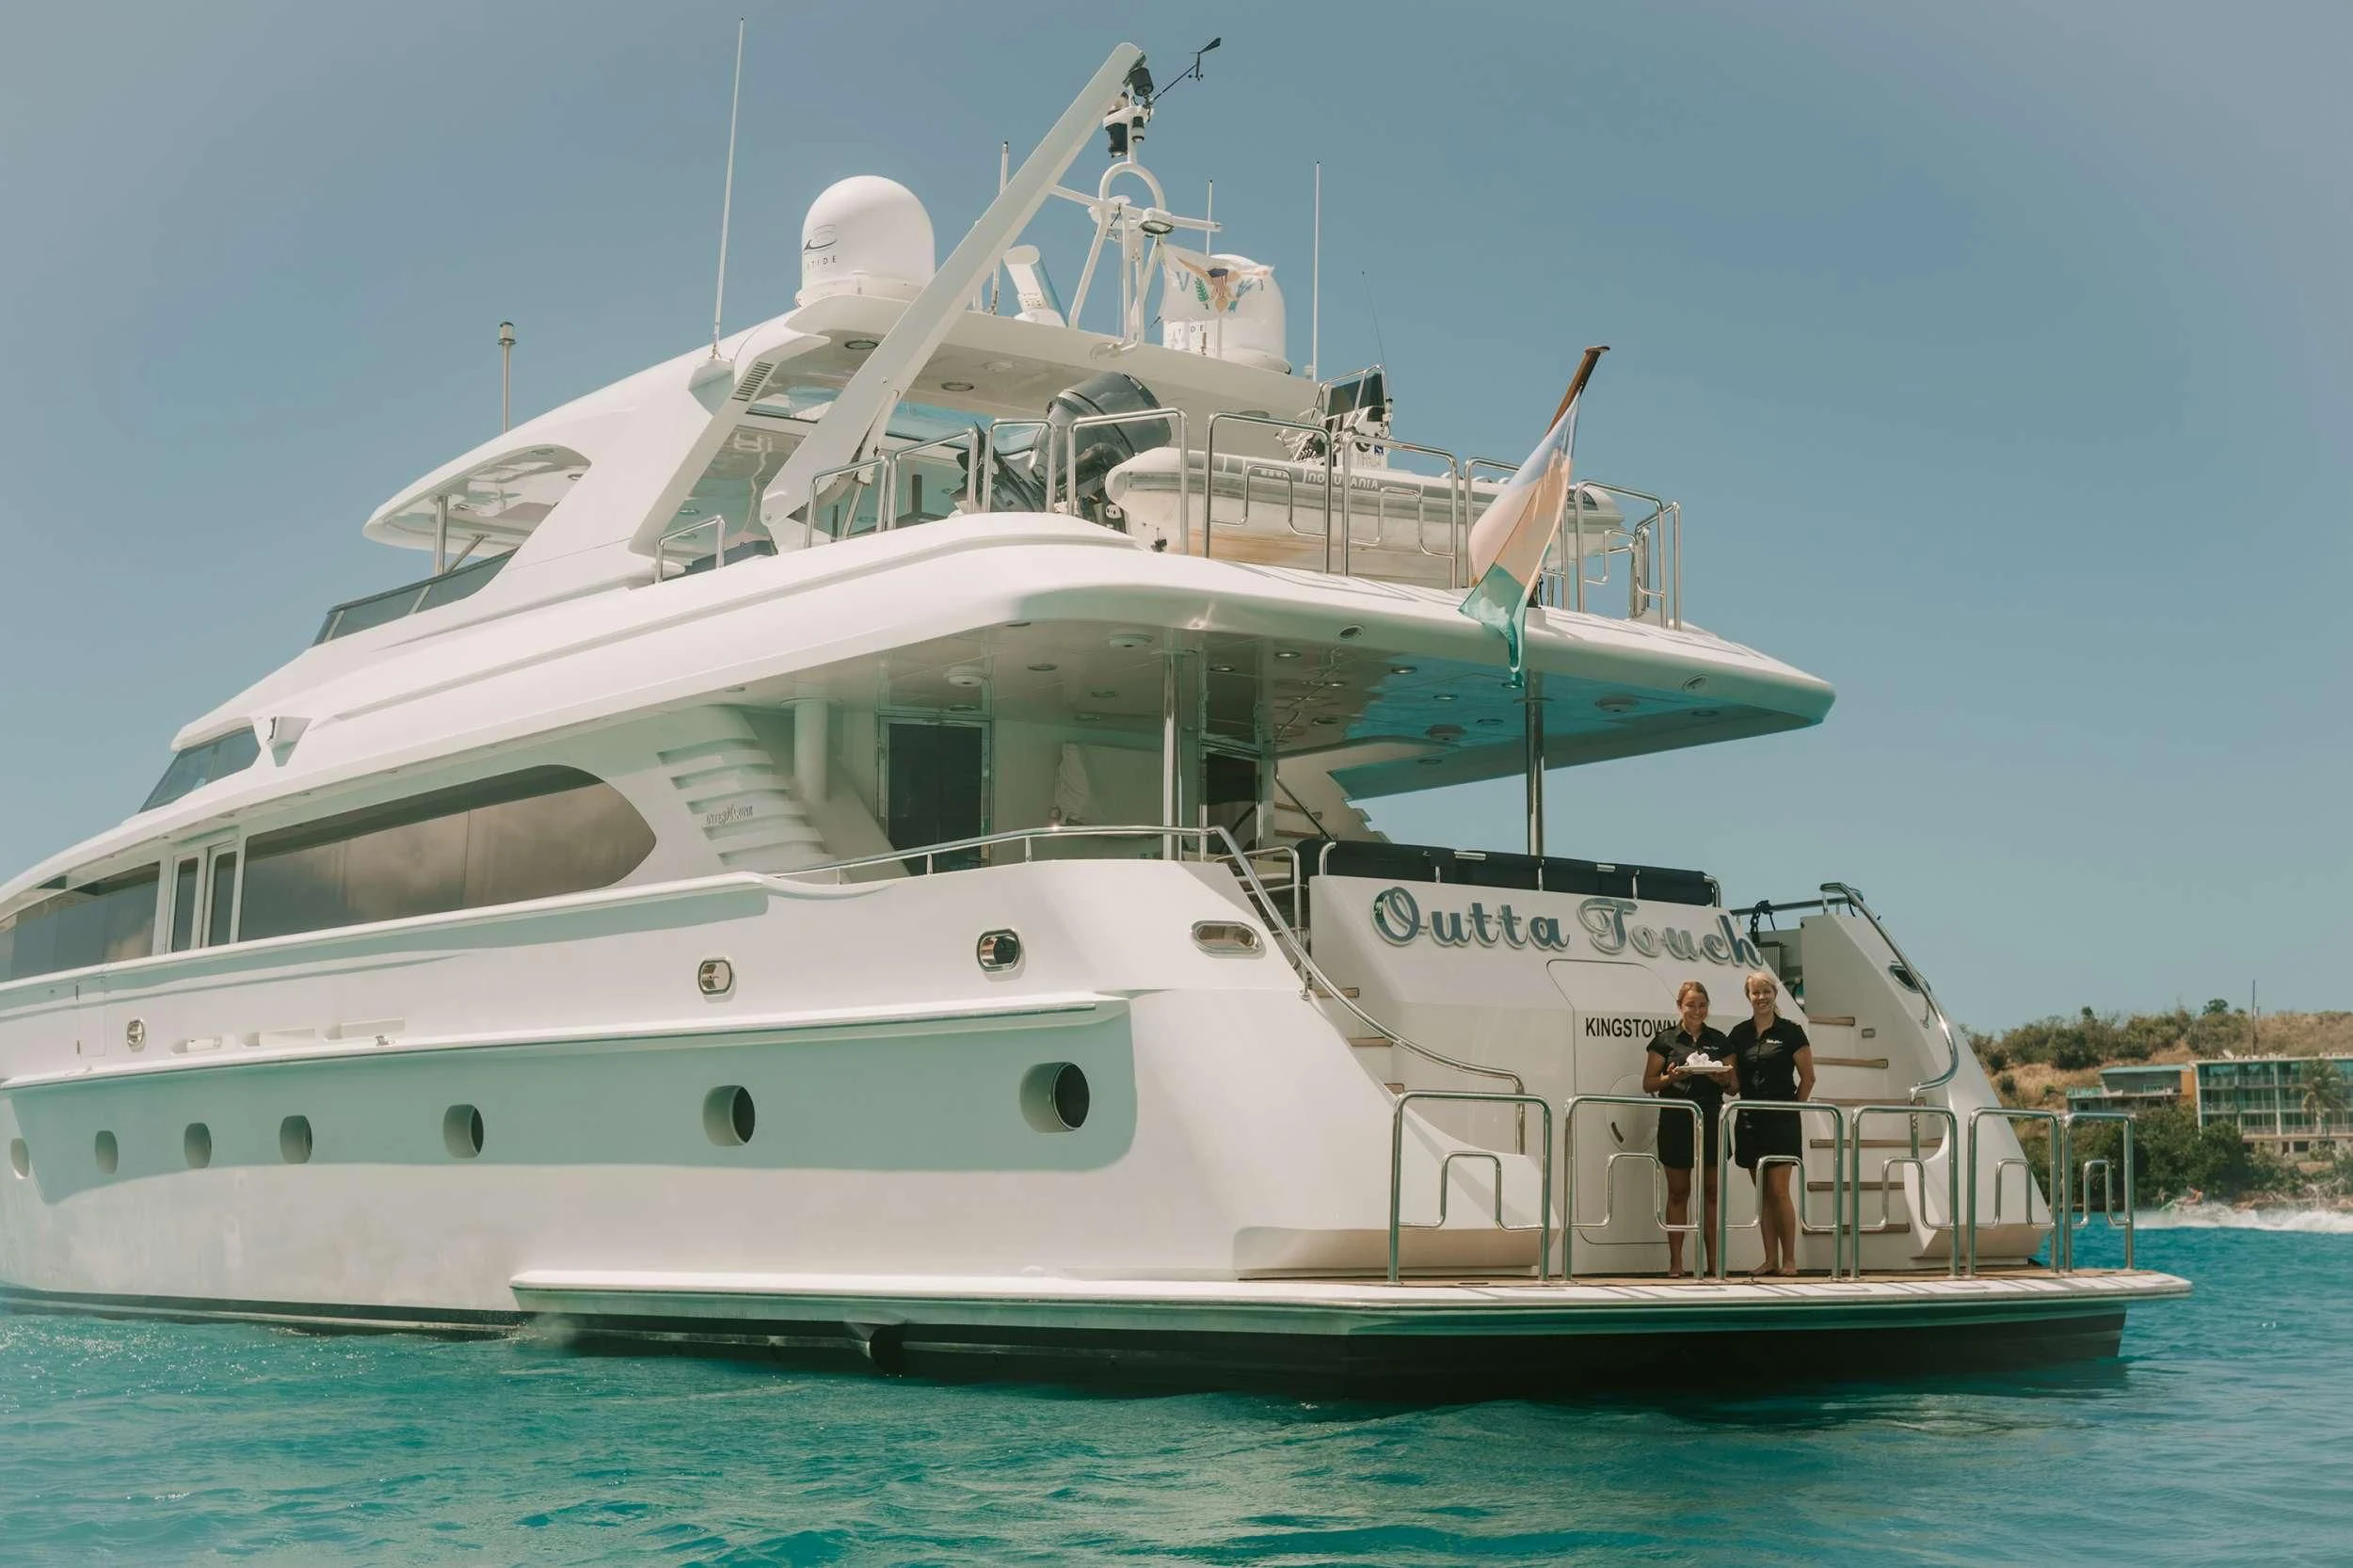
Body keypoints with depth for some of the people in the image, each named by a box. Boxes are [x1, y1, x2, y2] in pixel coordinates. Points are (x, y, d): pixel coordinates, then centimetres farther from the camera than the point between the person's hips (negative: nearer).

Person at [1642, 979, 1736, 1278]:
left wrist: (1723, 1078, -8)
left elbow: (1734, 1085, 14)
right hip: (1676, 1121, -2)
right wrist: (1671, 1077, -16)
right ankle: (1675, 1262, 4)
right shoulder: (1665, 1039, 4)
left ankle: (1714, 1261, 7)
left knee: (1712, 1191, 3)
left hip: (1711, 1120, 2)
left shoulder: (1719, 1040, 12)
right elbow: (1648, 1084, 3)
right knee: (1678, 1192, 1)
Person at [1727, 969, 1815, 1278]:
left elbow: (1808, 1078, 1)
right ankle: (1770, 1259, 12)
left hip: (1781, 1122, -5)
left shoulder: (1790, 1032, -3)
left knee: (1779, 1191, -7)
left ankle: (1789, 1259, 1)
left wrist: (1792, 1107, 0)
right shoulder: (1739, 1034, 9)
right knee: (1762, 1194, 7)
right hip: (1750, 1122, 5)